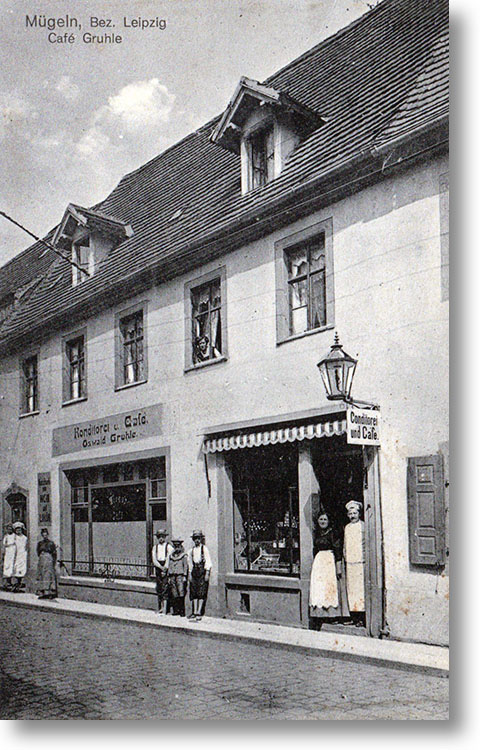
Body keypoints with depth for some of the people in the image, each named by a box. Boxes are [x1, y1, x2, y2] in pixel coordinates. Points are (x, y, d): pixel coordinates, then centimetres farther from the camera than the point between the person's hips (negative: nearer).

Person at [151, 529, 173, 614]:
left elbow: (169, 559, -7)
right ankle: (161, 607, 13)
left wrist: (165, 569, -14)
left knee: (165, 588, -11)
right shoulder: (155, 547, 10)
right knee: (159, 588, 6)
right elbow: (154, 560, 2)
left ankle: (165, 609, -12)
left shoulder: (168, 546, -2)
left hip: (167, 568, -5)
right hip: (158, 568, 5)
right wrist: (161, 567, -10)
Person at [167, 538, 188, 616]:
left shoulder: (183, 556, 3)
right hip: (172, 576, 5)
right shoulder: (171, 556, 17)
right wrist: (169, 577, 13)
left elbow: (185, 566, 0)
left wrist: (184, 577, -7)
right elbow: (169, 567, 18)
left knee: (181, 594, -9)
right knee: (174, 595, 2)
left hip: (180, 576, -5)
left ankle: (182, 611, -7)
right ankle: (176, 610, 8)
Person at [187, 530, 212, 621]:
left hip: (202, 570, -4)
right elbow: (190, 563, 16)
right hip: (194, 571, 5)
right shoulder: (191, 550, 11)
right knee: (194, 592, 3)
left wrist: (207, 573, -10)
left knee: (201, 592, -6)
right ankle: (194, 612, 8)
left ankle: (199, 612, -4)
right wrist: (190, 573, 10)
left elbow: (208, 561, -4)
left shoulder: (204, 549, -2)